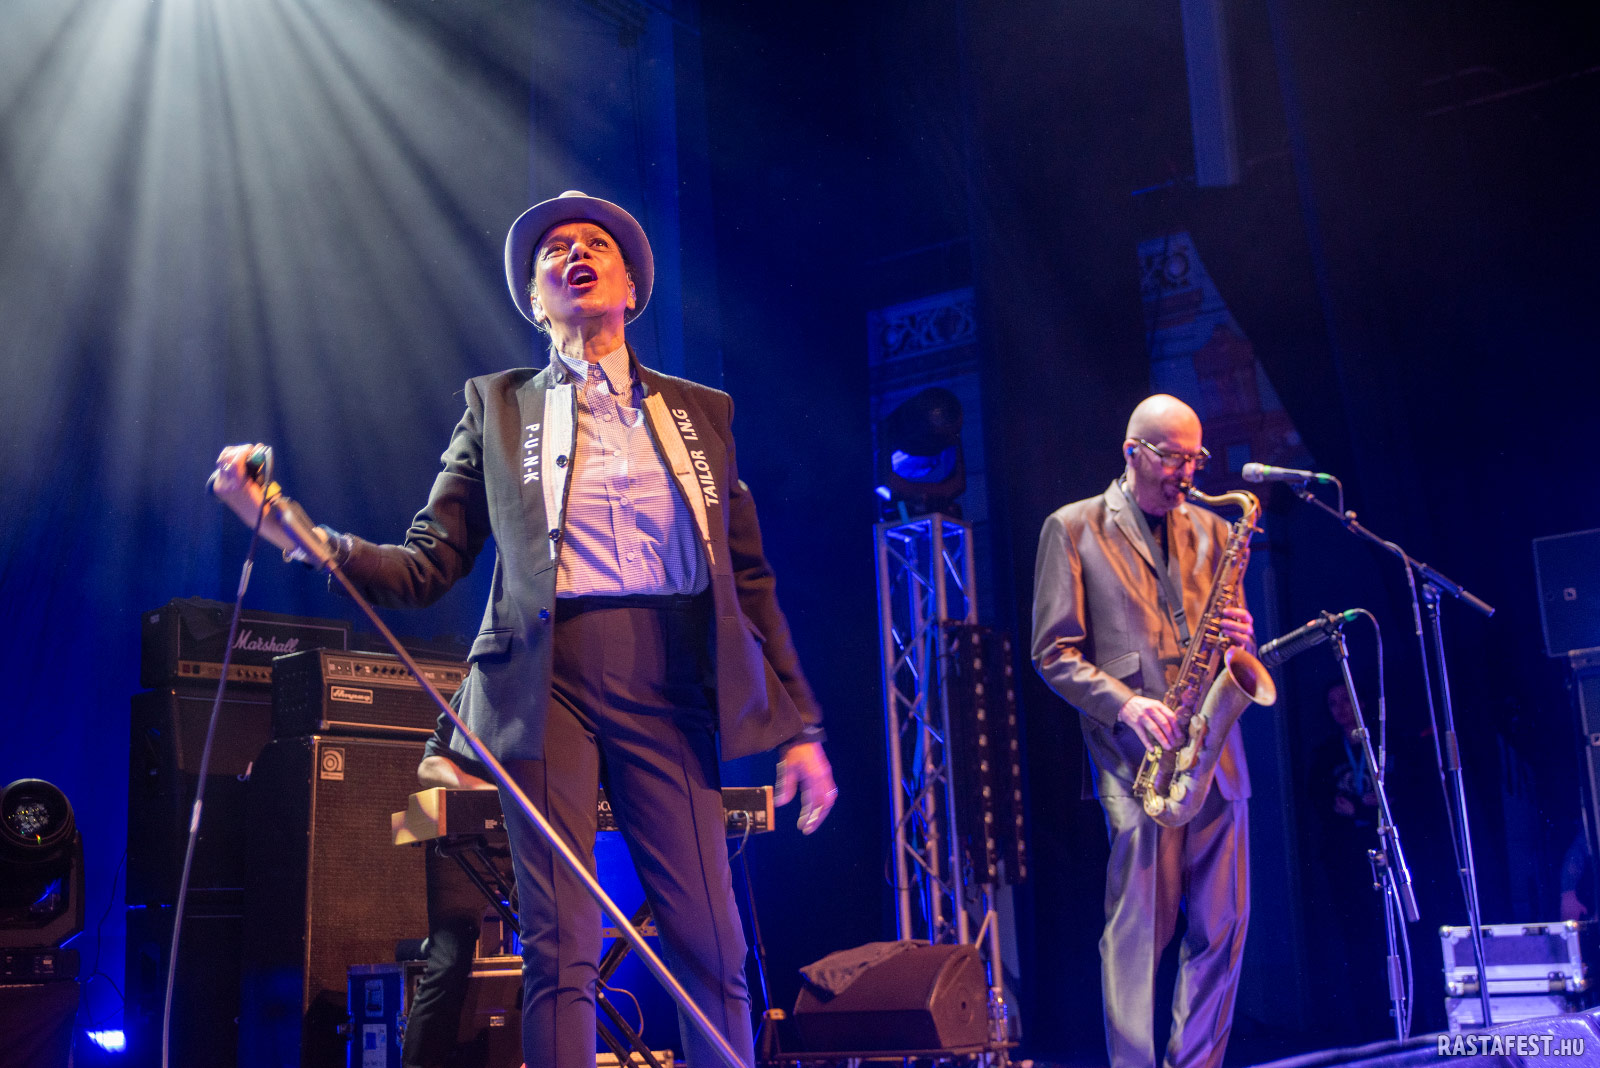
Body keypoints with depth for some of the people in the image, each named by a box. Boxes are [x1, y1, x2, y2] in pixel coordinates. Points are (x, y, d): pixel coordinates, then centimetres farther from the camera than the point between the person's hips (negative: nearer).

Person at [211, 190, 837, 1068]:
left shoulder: (702, 411, 18)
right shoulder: (496, 406, 15)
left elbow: (751, 581, 15)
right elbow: (425, 568, 9)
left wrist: (800, 729, 9)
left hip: (668, 685, 1)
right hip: (548, 681, -1)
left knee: (711, 952, -4)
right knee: (559, 952, -5)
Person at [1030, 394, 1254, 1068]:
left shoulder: (1209, 530, 17)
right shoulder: (1072, 528, 3)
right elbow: (1054, 652, -2)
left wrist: (1239, 637, -4)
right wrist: (1124, 703, -17)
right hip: (1137, 757, -5)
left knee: (1223, 925, 5)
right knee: (1139, 928, -7)